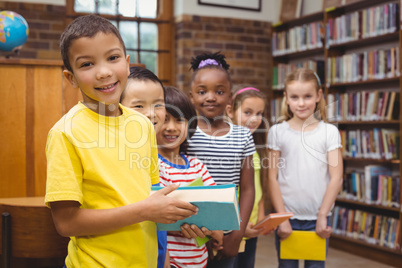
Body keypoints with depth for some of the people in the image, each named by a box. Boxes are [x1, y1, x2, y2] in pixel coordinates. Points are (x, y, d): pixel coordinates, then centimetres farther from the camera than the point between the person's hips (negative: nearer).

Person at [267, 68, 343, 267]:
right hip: (287, 216, 0)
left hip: (317, 218, 0)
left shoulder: (329, 132, 0)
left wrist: (322, 215, -8)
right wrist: (282, 218, -7)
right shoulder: (277, 132, -1)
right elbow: (272, 178, -2)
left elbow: (336, 177, -4)